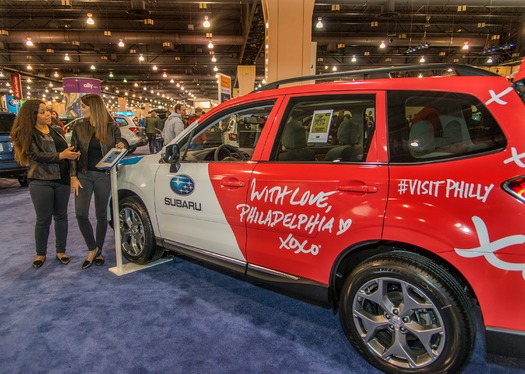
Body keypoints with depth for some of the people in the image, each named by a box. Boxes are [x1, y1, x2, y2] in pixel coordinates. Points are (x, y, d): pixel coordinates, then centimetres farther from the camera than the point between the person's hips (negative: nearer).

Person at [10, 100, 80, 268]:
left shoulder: (57, 130, 11)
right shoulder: (28, 134, -4)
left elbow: (66, 150, 17)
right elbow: (36, 156, -15)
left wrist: (72, 154, -3)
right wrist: (60, 156, -23)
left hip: (62, 179, 4)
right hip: (41, 182, -4)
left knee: (61, 216, 9)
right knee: (43, 219, 2)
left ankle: (60, 251, 22)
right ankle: (40, 253, 21)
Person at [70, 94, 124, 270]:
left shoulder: (112, 127, -1)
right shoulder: (79, 127, 3)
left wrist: (120, 148, -17)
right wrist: (73, 177, -5)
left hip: (103, 175, -1)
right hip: (84, 175, 1)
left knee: (101, 214, 7)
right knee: (81, 213, -7)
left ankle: (99, 251, 23)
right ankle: (92, 248, 13)